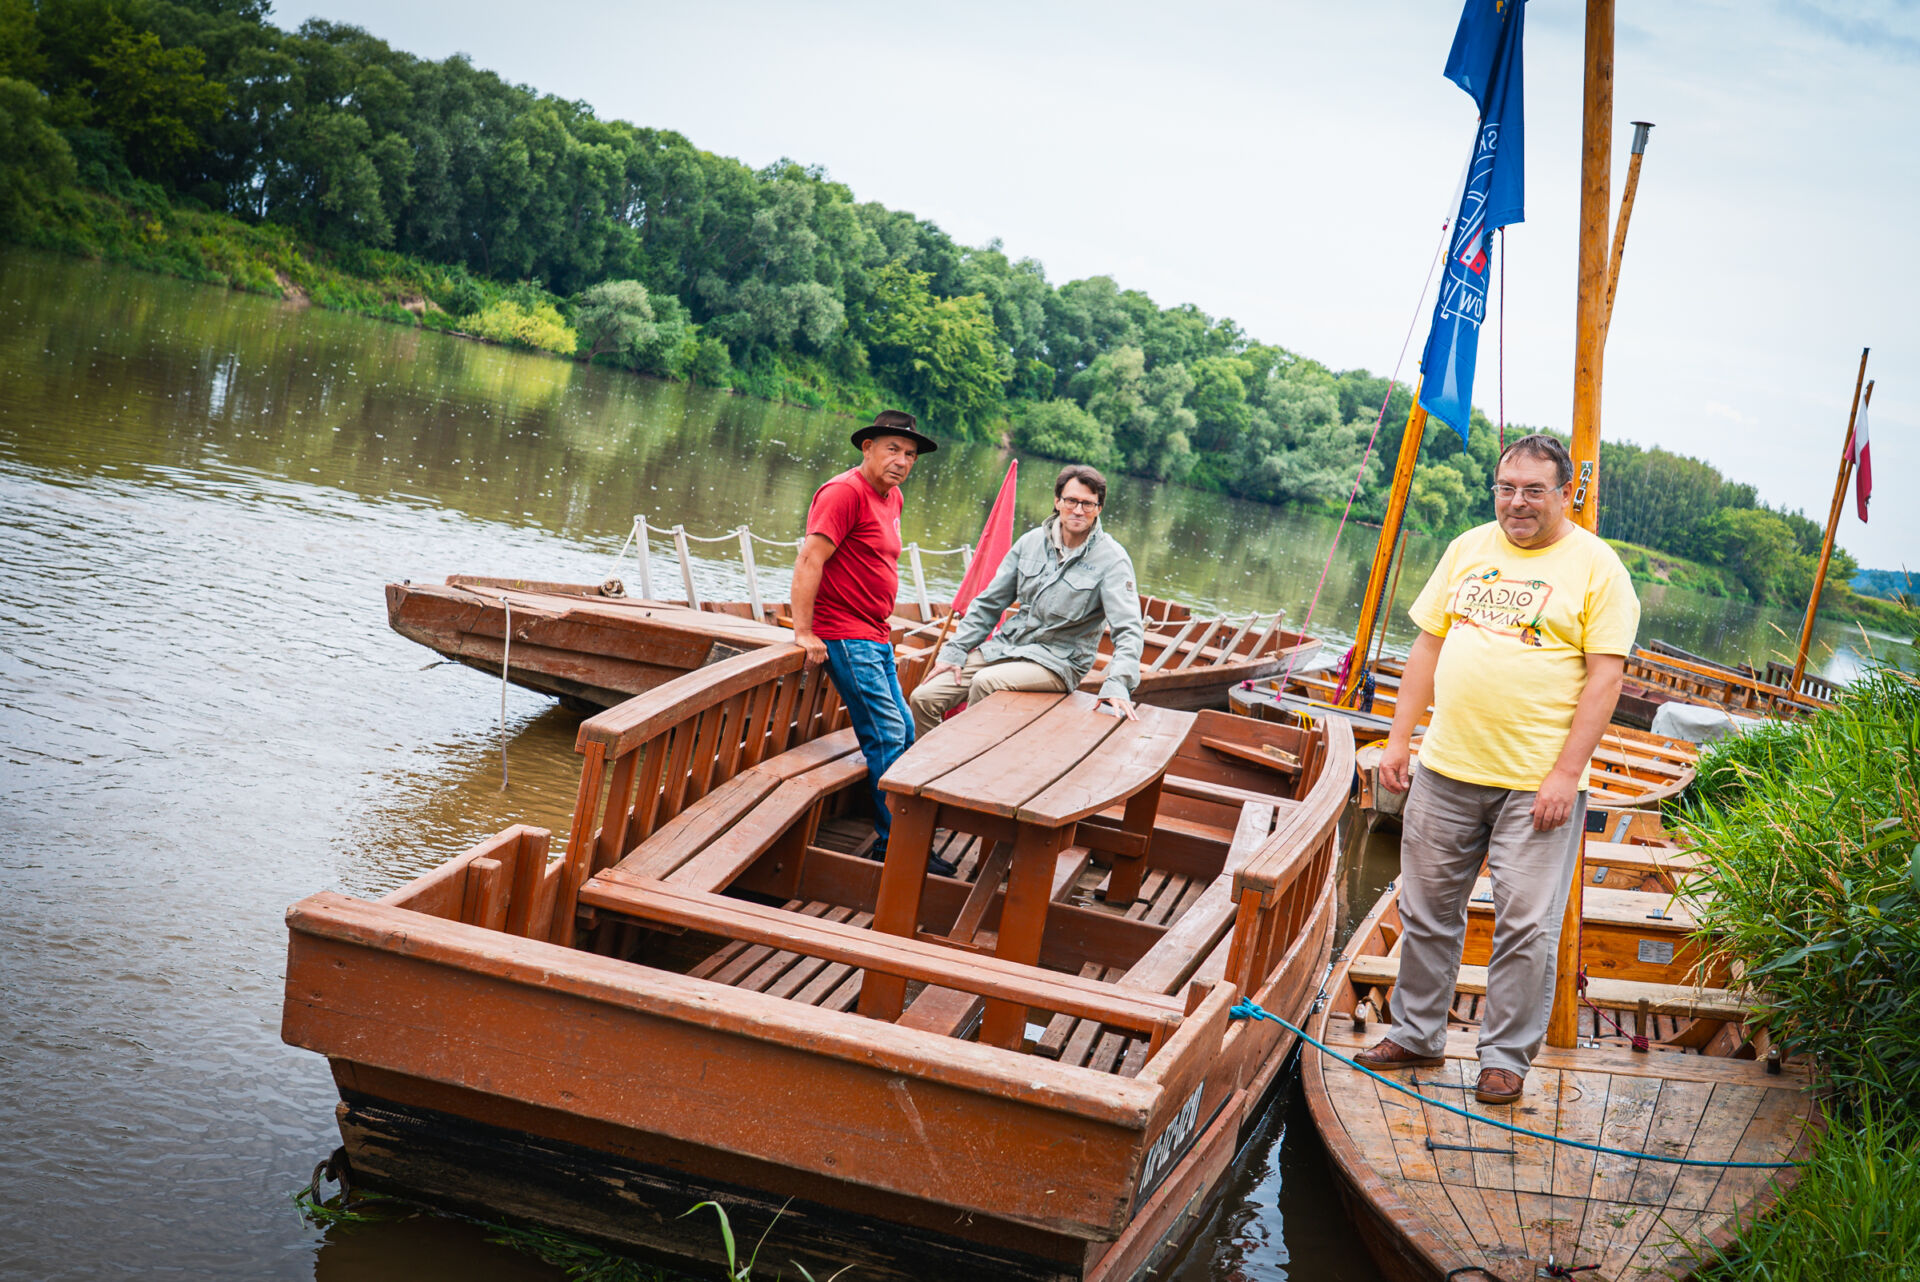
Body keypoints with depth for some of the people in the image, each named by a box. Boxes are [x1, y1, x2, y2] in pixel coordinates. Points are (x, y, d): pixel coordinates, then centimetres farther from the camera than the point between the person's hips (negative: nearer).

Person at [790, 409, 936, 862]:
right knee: (886, 737, -12)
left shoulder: (892, 498, 15)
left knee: (902, 732, 13)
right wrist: (804, 632, -23)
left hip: (876, 638, 10)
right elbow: (809, 560, -20)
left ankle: (893, 836, 21)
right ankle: (894, 845, -7)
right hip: (845, 638, -10)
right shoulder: (846, 492, -14)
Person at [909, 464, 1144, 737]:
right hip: (1005, 645, 5)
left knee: (985, 683, -33)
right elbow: (989, 604, 12)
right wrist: (954, 651, 5)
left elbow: (1128, 629, -17)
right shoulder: (1031, 541, 5)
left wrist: (1118, 684, -32)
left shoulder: (1111, 558, -10)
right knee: (924, 698, -8)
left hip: (1057, 661, -5)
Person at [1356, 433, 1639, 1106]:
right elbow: (1429, 645, 14)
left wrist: (1566, 772, -15)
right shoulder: (1469, 549, 11)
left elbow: (1605, 676, -8)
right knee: (1426, 909, 12)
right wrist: (1399, 739, 8)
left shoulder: (1595, 565, -4)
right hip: (1445, 770, 5)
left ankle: (1506, 1057, 12)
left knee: (1526, 925, -1)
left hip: (1539, 780, -5)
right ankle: (1416, 1034, 26)